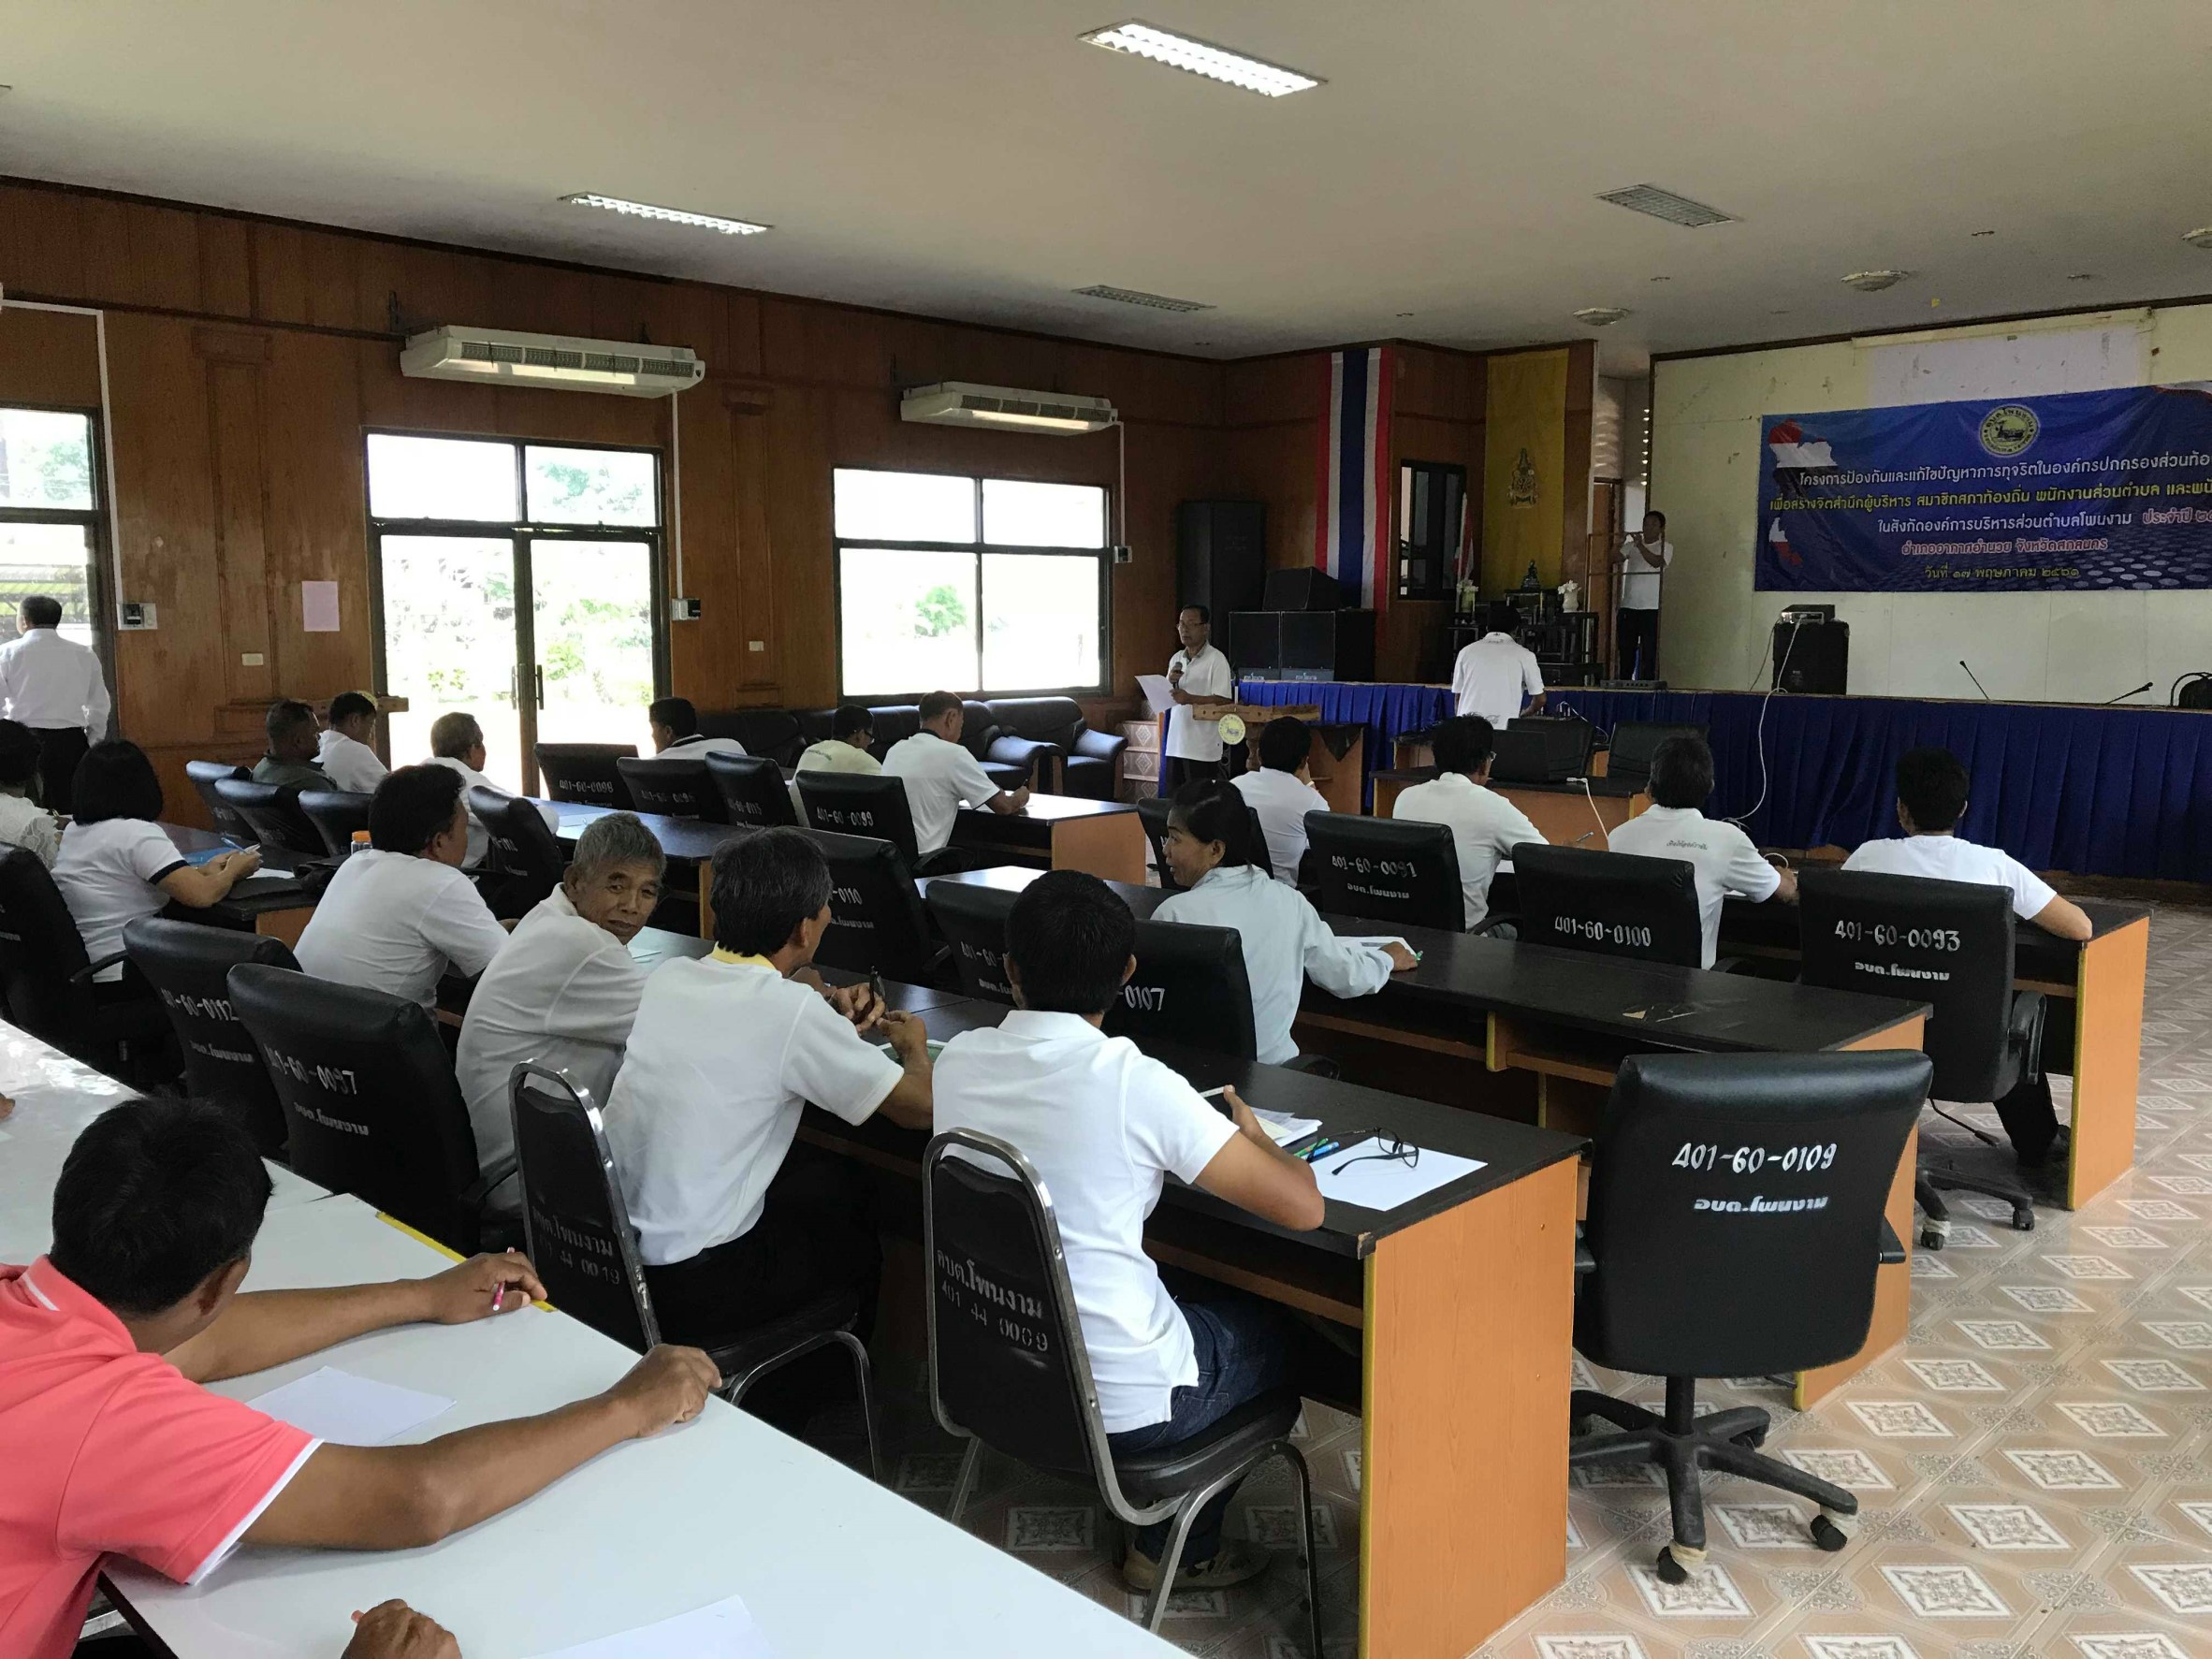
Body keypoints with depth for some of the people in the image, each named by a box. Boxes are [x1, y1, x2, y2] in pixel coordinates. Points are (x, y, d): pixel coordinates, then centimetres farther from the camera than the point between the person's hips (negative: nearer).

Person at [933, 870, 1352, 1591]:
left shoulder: (957, 1061, -6)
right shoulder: (1134, 1083, -23)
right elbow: (1302, 1208, -18)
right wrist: (1251, 1132, 2)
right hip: (1117, 1405, -5)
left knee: (1199, 1297, 30)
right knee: (1277, 1329, 23)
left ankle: (1168, 1541, 32)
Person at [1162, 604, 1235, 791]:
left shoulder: (1216, 660, -7)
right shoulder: (1176, 659, 15)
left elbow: (1225, 701, -13)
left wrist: (1190, 699, -22)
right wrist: (1171, 683, -1)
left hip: (1203, 749, -7)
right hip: (1175, 745, 7)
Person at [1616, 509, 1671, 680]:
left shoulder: (1666, 547, 3)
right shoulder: (1631, 545, 13)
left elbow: (1657, 562, -16)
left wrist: (1640, 546, -26)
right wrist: (1619, 545, -16)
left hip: (1651, 608, -3)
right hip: (1628, 606, 3)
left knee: (1649, 651, -6)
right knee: (1626, 649, 5)